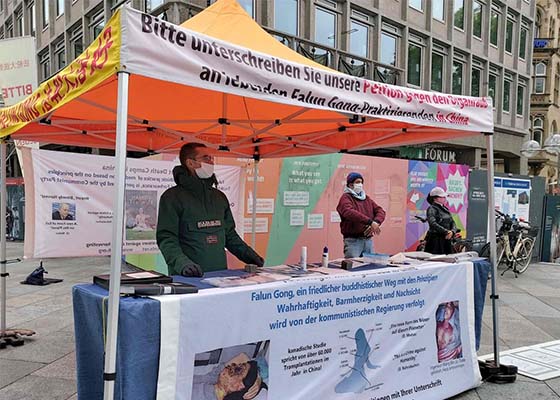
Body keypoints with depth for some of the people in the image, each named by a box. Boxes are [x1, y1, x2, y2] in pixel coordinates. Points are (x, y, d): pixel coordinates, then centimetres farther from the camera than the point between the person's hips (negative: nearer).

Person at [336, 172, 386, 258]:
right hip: (353, 240, -6)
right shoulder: (346, 198, -4)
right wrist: (370, 222, -29)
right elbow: (349, 212, -23)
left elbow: (380, 211, 9)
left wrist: (376, 222, -13)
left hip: (368, 240, 6)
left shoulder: (366, 198, 18)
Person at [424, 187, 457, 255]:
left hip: (446, 240, 7)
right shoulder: (432, 209, -6)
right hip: (435, 241, -7)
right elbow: (433, 223, -21)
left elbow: (452, 223, 13)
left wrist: (452, 231, -8)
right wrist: (446, 232, -24)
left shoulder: (445, 209, 17)